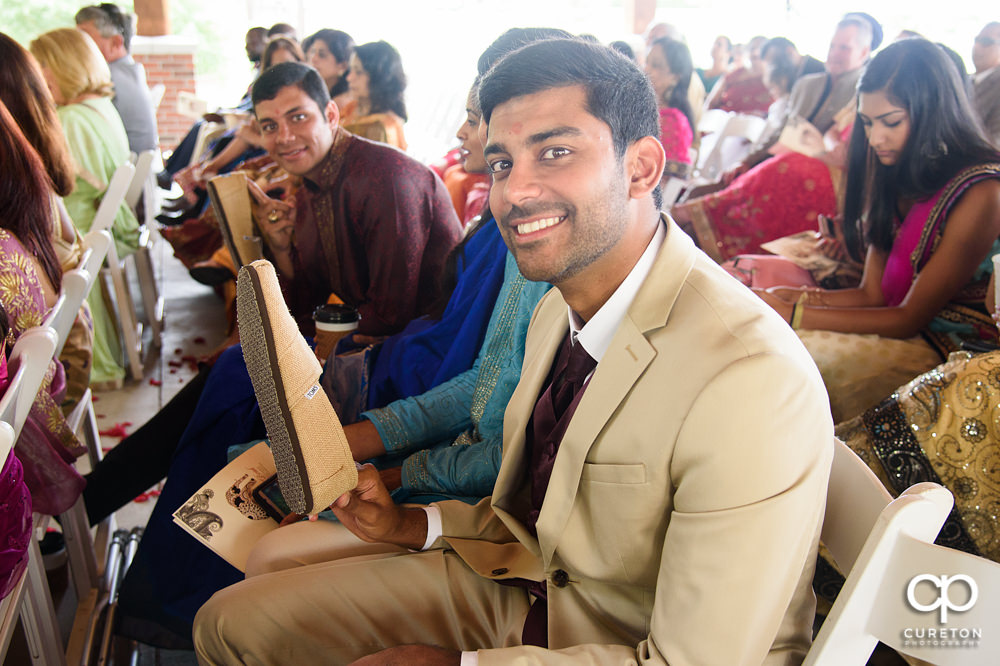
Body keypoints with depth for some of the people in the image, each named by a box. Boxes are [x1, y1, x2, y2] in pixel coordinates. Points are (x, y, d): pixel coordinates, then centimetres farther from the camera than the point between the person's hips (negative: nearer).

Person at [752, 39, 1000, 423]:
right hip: (903, 329, 7)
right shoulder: (899, 176, 8)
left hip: (950, 351, -7)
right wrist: (797, 298, -11)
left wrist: (794, 315, -19)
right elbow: (873, 294, 6)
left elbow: (909, 319, -16)